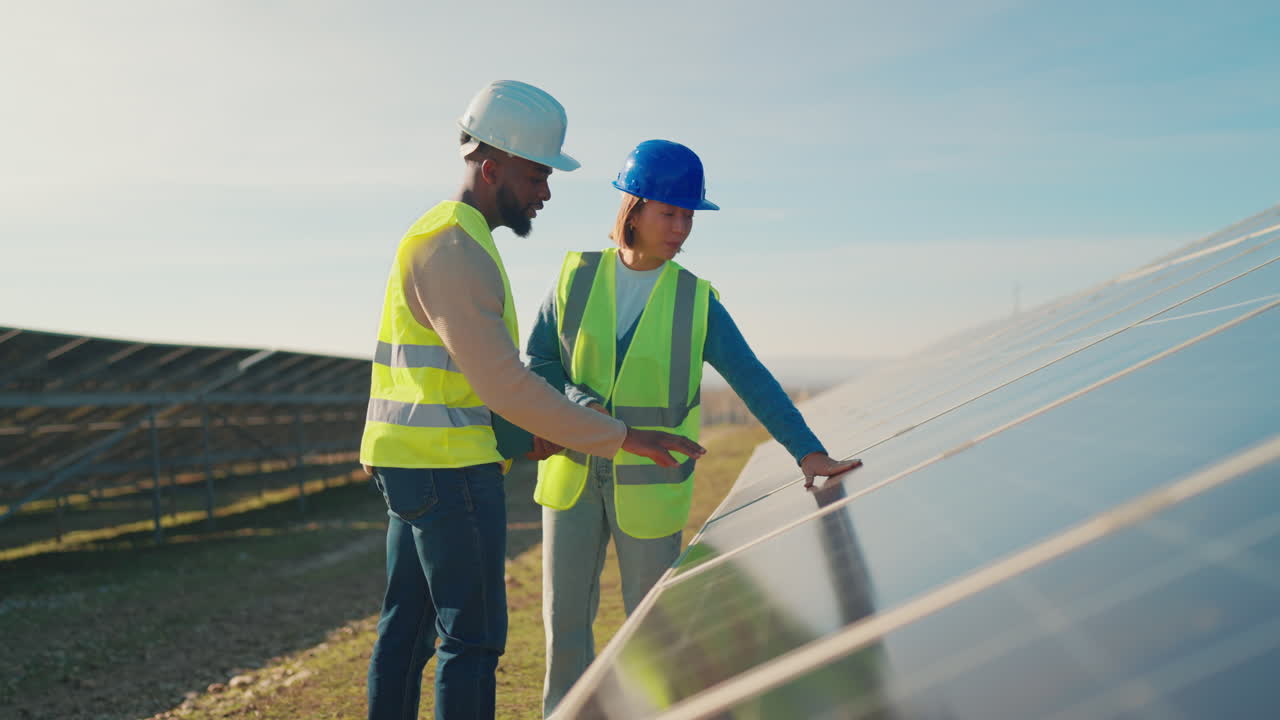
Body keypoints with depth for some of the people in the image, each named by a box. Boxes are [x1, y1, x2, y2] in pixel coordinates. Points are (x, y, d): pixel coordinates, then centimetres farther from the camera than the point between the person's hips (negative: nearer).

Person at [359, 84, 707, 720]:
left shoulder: (447, 238, 16)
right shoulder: (453, 248, -17)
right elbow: (504, 385, -22)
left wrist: (529, 430, 13)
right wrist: (623, 437, -18)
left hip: (411, 464, 10)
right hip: (449, 468, -10)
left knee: (408, 627, 15)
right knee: (473, 636, -2)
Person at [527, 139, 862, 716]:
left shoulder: (694, 301, -6)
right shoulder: (577, 277, -3)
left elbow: (752, 380, -11)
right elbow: (536, 363, 0)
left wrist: (807, 451, -22)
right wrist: (583, 404, -19)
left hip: (649, 481, -1)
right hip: (574, 469, 2)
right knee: (565, 612, 9)